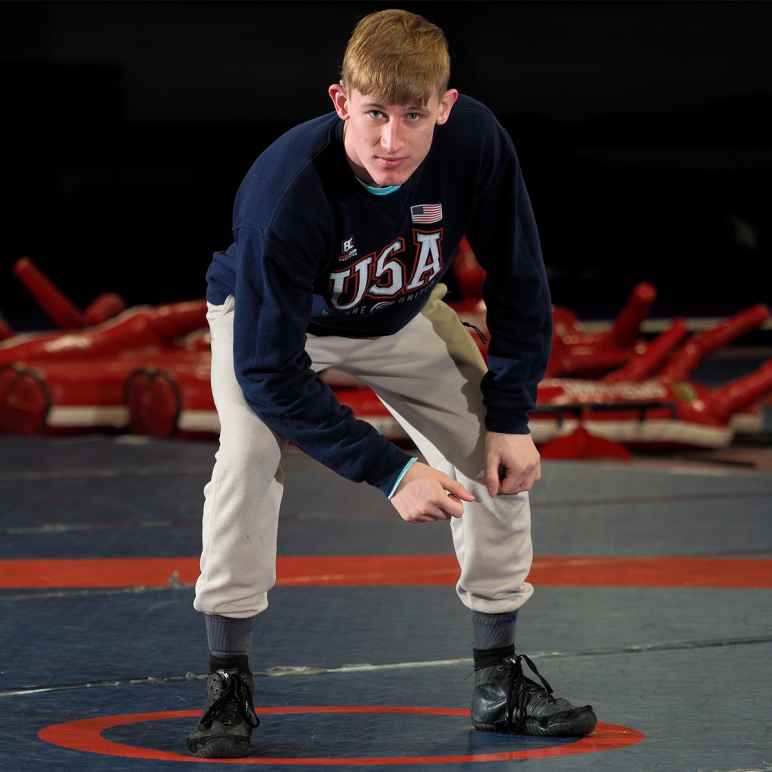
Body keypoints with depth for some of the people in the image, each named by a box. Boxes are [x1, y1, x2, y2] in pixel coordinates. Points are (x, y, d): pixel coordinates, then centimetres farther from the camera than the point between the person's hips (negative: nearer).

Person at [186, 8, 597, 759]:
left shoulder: (476, 141, -32)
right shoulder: (286, 189, -42)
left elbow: (517, 281, -14)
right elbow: (268, 370, -38)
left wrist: (511, 416, -16)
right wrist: (389, 472, -39)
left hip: (403, 317, 4)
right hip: (271, 316, -4)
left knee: (496, 457, -5)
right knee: (249, 453, -29)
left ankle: (499, 678, 11)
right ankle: (228, 682, -16)